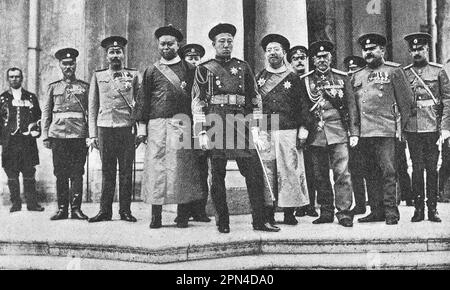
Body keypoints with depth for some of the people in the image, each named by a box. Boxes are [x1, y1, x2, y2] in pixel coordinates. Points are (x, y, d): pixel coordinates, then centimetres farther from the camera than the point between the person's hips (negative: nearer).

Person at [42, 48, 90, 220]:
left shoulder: (84, 87, 10)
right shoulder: (53, 87, 13)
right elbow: (46, 113, 12)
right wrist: (45, 136, 4)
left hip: (79, 135, -1)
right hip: (58, 135, 1)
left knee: (77, 173, -1)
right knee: (60, 174, 3)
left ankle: (76, 208, 4)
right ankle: (62, 208, 10)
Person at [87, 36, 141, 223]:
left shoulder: (133, 75, 10)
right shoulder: (98, 76, 13)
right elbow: (92, 107, 11)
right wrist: (92, 134, 4)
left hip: (127, 129, -1)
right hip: (105, 128, 1)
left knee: (126, 172, 2)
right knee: (107, 171, 3)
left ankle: (125, 210, 10)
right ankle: (105, 211, 10)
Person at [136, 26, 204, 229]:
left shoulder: (189, 69, 12)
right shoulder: (151, 71, 15)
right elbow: (143, 101, 13)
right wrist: (141, 128, 6)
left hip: (182, 124, -1)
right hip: (157, 124, 1)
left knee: (182, 165, -3)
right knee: (156, 165, -3)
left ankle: (183, 214, 5)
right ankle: (156, 216, 3)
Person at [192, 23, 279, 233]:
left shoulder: (243, 67, 15)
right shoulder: (204, 69, 8)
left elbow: (255, 99, 13)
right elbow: (198, 102, 3)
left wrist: (255, 128, 4)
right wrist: (201, 132, -6)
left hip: (241, 123, 2)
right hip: (215, 124, -2)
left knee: (255, 173, -2)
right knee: (217, 175, 2)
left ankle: (259, 221, 6)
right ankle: (223, 222, 11)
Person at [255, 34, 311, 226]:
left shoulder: (294, 79, 11)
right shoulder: (258, 79, 14)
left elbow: (303, 107, 8)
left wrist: (303, 131, -1)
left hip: (289, 131, -1)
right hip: (263, 132, 1)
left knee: (290, 171, -3)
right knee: (265, 172, -2)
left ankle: (289, 213, 4)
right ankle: (268, 214, 4)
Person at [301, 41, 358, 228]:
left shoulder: (341, 77, 8)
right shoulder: (305, 80, 9)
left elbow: (351, 105, 7)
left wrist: (354, 132, 1)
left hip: (338, 132, -1)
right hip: (316, 135, 2)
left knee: (342, 173, -7)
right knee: (320, 175, 6)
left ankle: (344, 213, -3)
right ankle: (326, 212, 16)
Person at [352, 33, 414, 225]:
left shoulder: (393, 71, 4)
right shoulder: (357, 76, 17)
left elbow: (406, 102, 3)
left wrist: (401, 128, -2)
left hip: (386, 132, -5)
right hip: (363, 134, 5)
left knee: (388, 172, -7)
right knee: (371, 174, 8)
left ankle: (391, 212, -2)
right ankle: (377, 211, 15)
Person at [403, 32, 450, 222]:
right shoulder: (404, 73, 8)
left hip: (433, 128, -1)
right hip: (412, 128, 1)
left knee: (432, 168, 4)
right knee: (417, 169, 3)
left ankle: (432, 209, 13)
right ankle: (418, 208, 11)